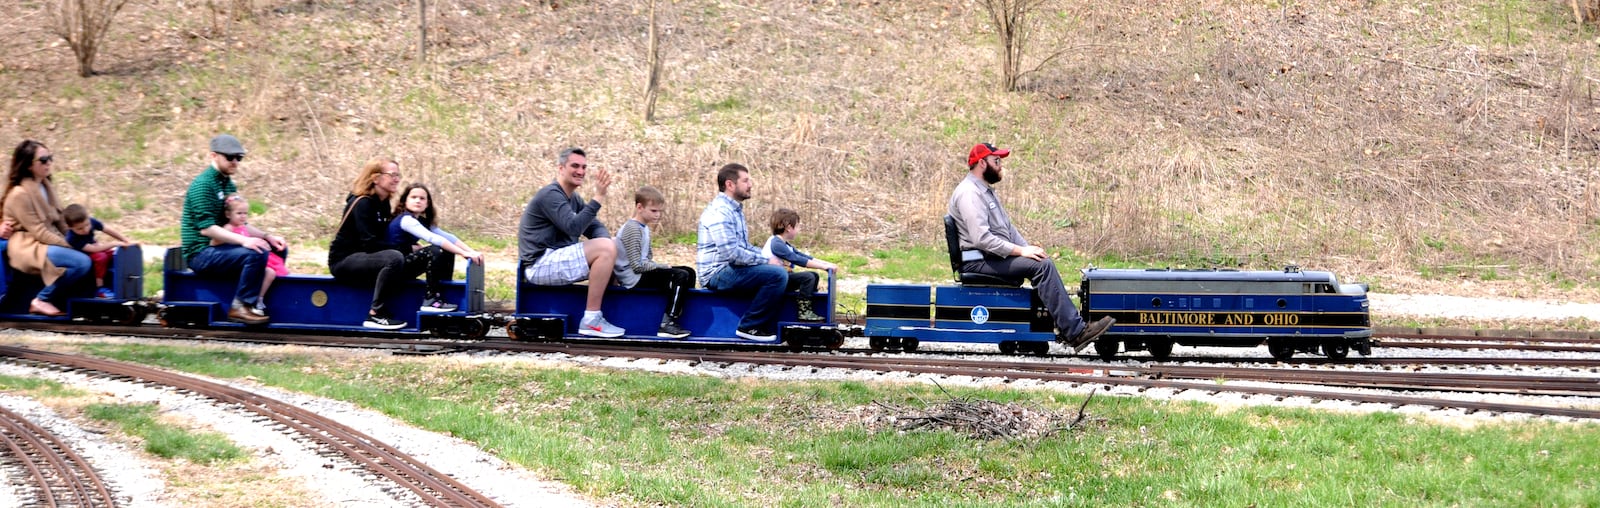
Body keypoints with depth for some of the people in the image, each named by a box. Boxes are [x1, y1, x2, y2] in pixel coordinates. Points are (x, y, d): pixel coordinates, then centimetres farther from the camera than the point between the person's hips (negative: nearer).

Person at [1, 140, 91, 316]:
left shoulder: (46, 186, 10)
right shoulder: (20, 194, -16)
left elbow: (60, 221, 13)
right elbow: (40, 233, -18)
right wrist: (72, 247, -17)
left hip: (50, 242, 9)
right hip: (29, 249, -9)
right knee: (82, 262, -26)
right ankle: (42, 300, -13)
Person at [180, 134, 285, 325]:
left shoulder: (227, 183, 16)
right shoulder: (203, 185, -14)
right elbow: (206, 228, -24)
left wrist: (268, 237, 3)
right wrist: (244, 240, -32)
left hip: (219, 247, 10)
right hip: (201, 254, -10)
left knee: (277, 248, 5)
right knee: (256, 254, -30)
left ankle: (260, 302, 5)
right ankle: (241, 307, -20)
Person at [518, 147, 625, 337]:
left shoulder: (574, 199, 19)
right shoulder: (550, 195, -13)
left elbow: (595, 227, 12)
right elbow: (573, 227, -25)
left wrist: (607, 241, -10)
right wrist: (598, 197, -27)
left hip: (556, 261, 10)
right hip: (540, 265, -10)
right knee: (606, 249, -24)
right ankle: (591, 320, -24)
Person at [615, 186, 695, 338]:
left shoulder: (644, 228, 17)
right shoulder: (632, 229, -14)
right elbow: (637, 266, -20)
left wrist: (658, 266, 2)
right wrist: (663, 267, -12)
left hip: (642, 273, 10)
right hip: (634, 279, -10)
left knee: (689, 272, 9)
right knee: (680, 276, -22)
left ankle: (680, 314, 7)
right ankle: (667, 325, -25)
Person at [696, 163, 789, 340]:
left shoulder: (735, 209, 17)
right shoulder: (720, 211, -18)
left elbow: (743, 246, 22)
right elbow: (731, 254, -26)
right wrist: (766, 261, -16)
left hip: (730, 270, 11)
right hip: (718, 273, -11)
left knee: (780, 274, 17)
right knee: (777, 275, -23)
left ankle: (770, 329, 13)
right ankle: (750, 327, -15)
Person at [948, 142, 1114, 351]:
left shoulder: (985, 191, 21)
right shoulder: (969, 193, -14)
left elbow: (1007, 227, 22)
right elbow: (981, 238, -24)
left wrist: (1028, 248, 5)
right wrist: (1020, 251, -22)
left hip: (993, 255, 10)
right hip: (978, 261, -10)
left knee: (1044, 263, 1)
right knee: (1042, 266, -21)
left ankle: (1065, 327, -6)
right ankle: (1074, 331, -24)